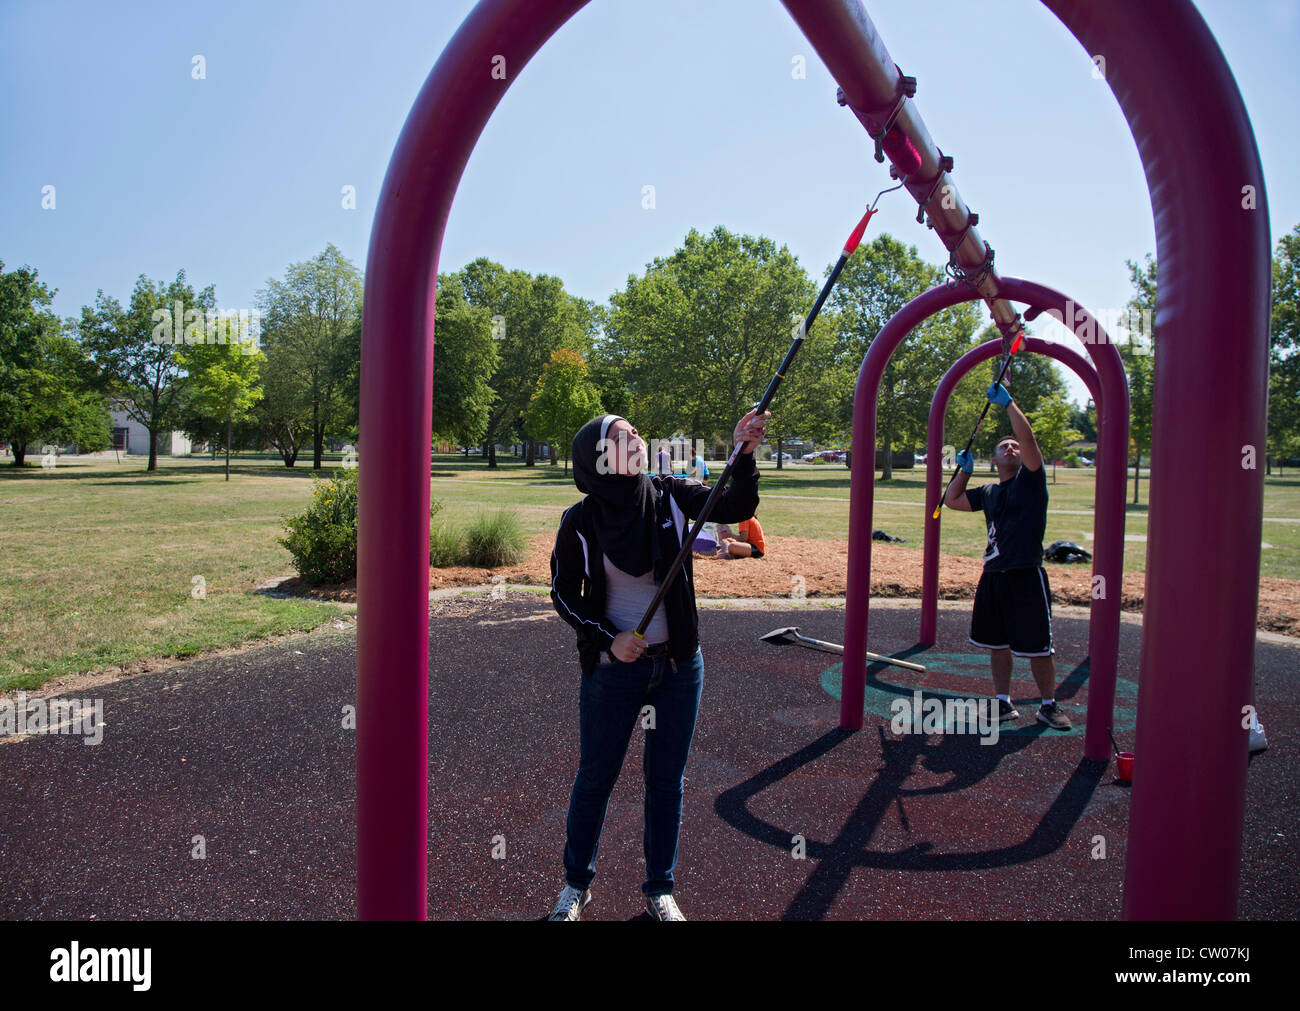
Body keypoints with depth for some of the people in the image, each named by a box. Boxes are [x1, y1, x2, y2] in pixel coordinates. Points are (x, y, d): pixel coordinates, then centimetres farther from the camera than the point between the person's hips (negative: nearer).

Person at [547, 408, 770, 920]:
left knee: (666, 779, 13)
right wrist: (608, 638, -14)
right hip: (613, 667, -2)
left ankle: (659, 890, 32)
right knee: (595, 777, 12)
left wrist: (746, 452, -28)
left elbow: (737, 506, -13)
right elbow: (564, 592, -3)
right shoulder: (580, 521, -10)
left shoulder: (670, 495, -4)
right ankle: (576, 883, 35)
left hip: (678, 665, 2)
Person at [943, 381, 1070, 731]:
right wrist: (964, 469, 15)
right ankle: (1004, 703, 23)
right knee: (998, 644, 12)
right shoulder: (988, 492, 15)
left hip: (1026, 577, -6)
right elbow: (952, 500, 24)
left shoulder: (1031, 481, -1)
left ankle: (1049, 705, 16)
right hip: (992, 576, 6)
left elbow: (1028, 437, -15)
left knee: (1038, 647, 1)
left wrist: (1008, 403, -15)